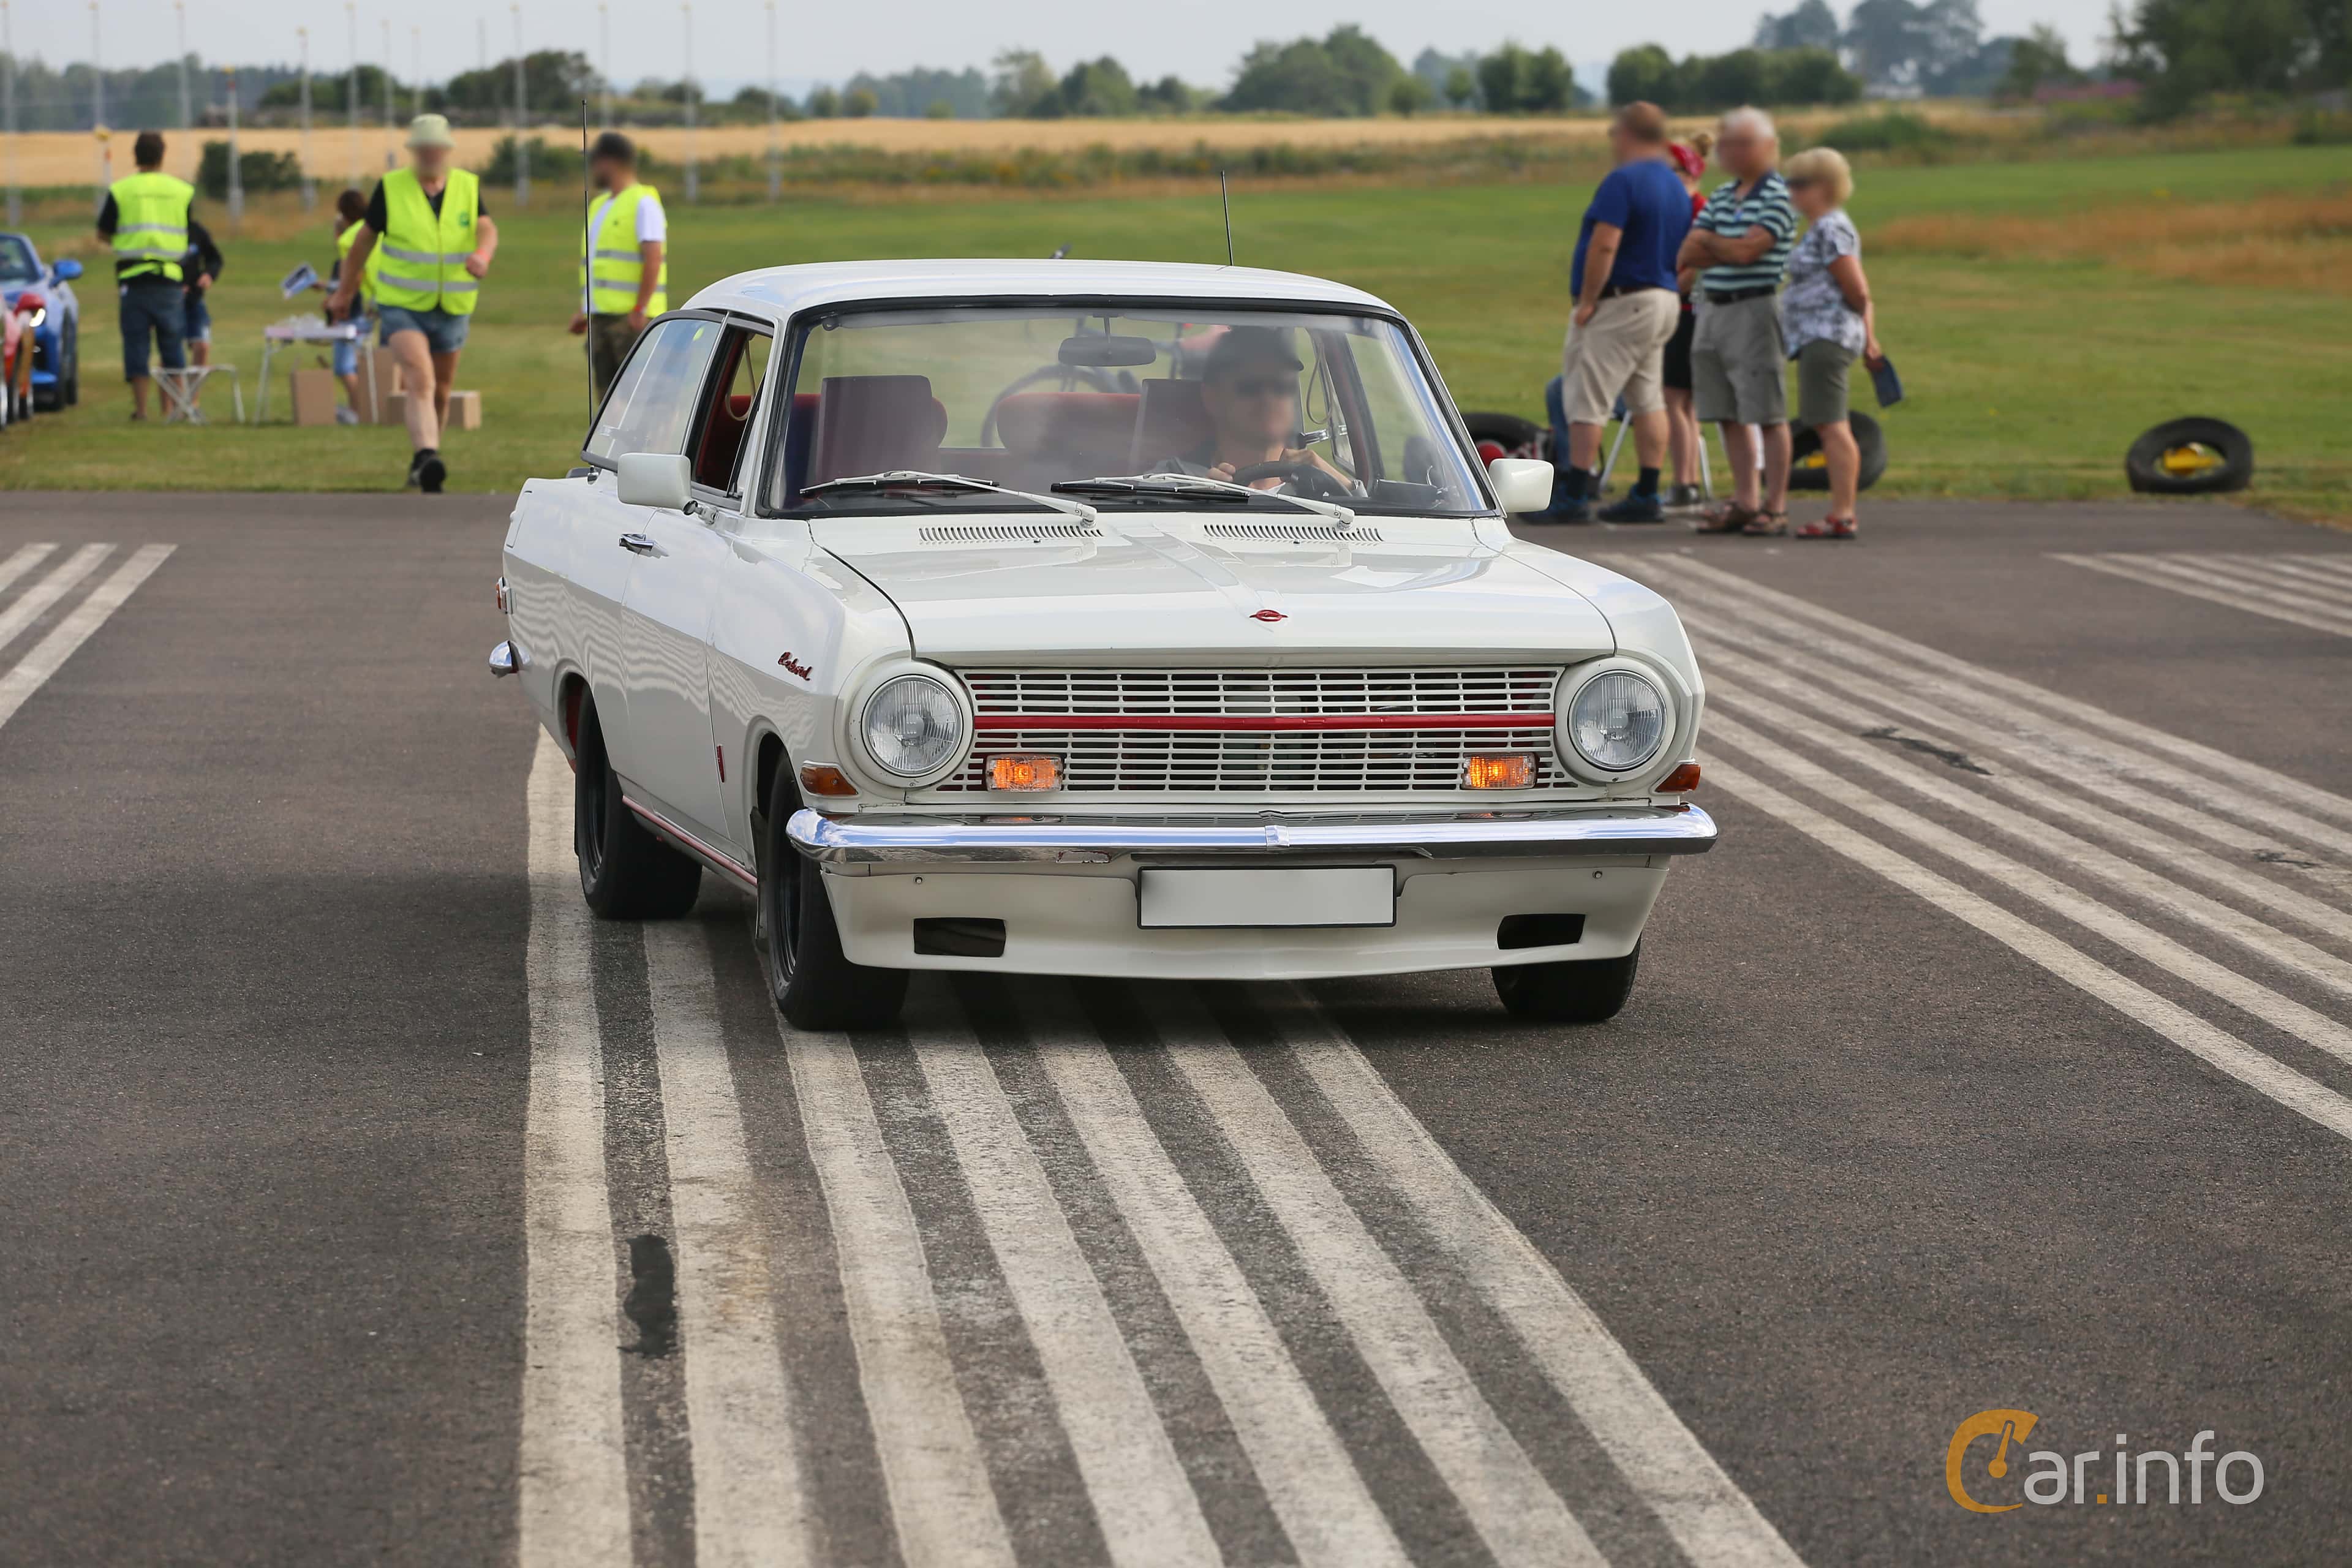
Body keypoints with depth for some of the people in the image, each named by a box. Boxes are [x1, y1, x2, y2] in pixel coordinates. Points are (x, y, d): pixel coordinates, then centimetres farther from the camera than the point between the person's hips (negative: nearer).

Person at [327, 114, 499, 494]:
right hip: (402, 306, -4)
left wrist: (482, 253, -36)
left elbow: (487, 230, -12)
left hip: (452, 309, 4)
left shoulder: (468, 187, 2)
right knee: (421, 383, -24)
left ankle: (422, 463, 34)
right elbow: (365, 239, 4)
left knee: (440, 392, 15)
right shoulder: (391, 188, -5)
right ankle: (428, 456, -39)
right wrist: (344, 293, 10)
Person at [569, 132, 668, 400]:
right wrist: (584, 310, 16)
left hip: (631, 317, -8)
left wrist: (640, 310, -21)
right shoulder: (600, 207, 21)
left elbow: (653, 260, -14)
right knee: (608, 394, 5)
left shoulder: (643, 203, -5)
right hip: (600, 317, 8)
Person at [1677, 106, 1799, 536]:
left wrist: (1709, 242, 0)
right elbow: (1689, 254, 7)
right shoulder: (1721, 196, 15)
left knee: (1768, 415, -4)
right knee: (1728, 414, 10)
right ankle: (1745, 501, 18)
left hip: (1755, 310, -8)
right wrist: (1729, 249, -10)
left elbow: (1747, 250, -18)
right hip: (1712, 308, 8)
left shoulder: (1778, 197, -8)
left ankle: (1775, 507, -1)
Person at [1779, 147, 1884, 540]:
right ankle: (1842, 514, 13)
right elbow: (1861, 294, 21)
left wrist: (1866, 338, -1)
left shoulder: (1830, 228, -13)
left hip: (1825, 337, -11)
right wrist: (1869, 338, 20)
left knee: (1831, 425, -12)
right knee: (1830, 427, 11)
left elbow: (1857, 291, -14)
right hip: (1817, 340, 11)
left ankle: (1842, 515, -15)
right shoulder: (1828, 227, 19)